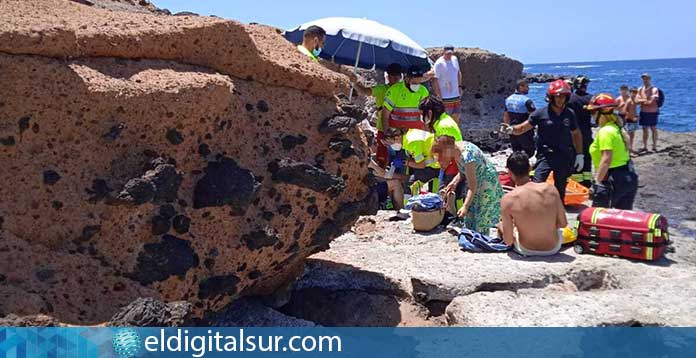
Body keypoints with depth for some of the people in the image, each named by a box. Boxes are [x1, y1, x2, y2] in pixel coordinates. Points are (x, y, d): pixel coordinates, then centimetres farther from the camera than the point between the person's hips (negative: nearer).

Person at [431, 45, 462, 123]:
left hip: (456, 95, 7)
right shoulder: (439, 63, -13)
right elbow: (434, 80, -16)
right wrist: (439, 97, -18)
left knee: (456, 116, 12)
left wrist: (459, 86, 15)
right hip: (445, 97, -7)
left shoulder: (455, 59, 9)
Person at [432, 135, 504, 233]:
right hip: (476, 180, 9)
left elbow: (472, 186, -31)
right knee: (470, 214, 12)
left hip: (487, 181, -9)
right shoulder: (456, 150, -8)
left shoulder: (467, 156, -35)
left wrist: (465, 206, -34)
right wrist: (454, 182, -10)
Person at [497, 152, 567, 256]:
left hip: (527, 251, -2)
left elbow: (508, 241, -14)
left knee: (501, 225, 27)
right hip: (554, 248, 2)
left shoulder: (508, 199, -21)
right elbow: (563, 223, -2)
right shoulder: (550, 189, -14)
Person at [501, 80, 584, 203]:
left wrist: (579, 154, 12)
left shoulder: (570, 114, 3)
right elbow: (523, 128, -8)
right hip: (546, 155, -3)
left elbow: (576, 134, 15)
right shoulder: (541, 113, -7)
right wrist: (511, 129, -29)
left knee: (560, 190, 14)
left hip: (564, 157, 3)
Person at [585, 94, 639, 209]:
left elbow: (606, 160, -23)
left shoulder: (605, 131, -16)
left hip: (613, 180, -10)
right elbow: (618, 155, 14)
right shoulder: (617, 128, 12)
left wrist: (597, 181, -21)